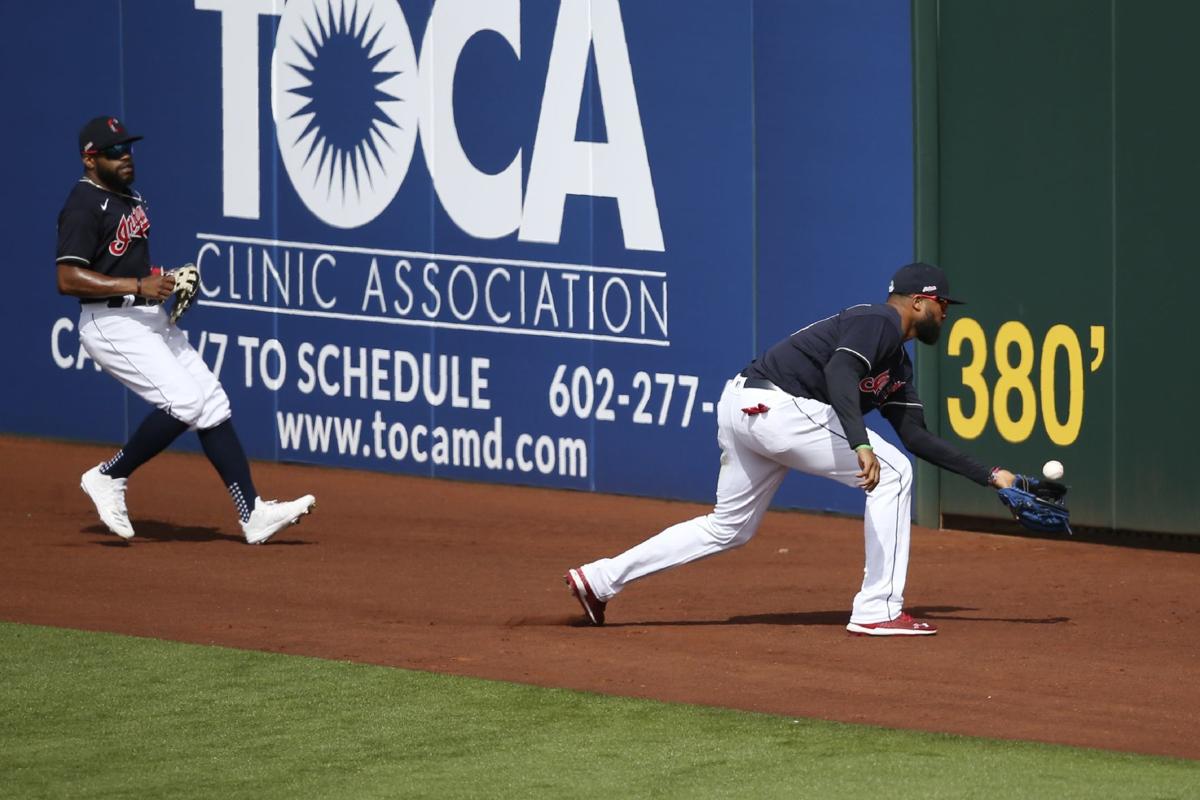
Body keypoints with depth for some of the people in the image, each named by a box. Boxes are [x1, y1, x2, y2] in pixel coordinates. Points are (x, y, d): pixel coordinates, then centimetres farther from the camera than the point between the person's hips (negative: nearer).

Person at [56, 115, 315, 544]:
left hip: (151, 319, 9)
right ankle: (109, 478, -4)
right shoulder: (84, 206, -14)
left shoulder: (130, 198, 16)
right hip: (112, 323, -9)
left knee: (212, 403, 2)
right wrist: (137, 286, -26)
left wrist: (162, 280, 8)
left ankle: (252, 513, 1)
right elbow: (68, 279, -23)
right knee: (185, 401, -20)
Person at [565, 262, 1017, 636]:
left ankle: (599, 579, 19)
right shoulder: (878, 322, -8)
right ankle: (878, 610, -8)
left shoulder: (898, 364, 23)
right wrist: (861, 444, -40)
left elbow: (916, 437, 21)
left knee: (729, 528, 19)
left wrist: (987, 476, 16)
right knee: (891, 473, -7)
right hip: (774, 405, -10)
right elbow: (839, 372, -27)